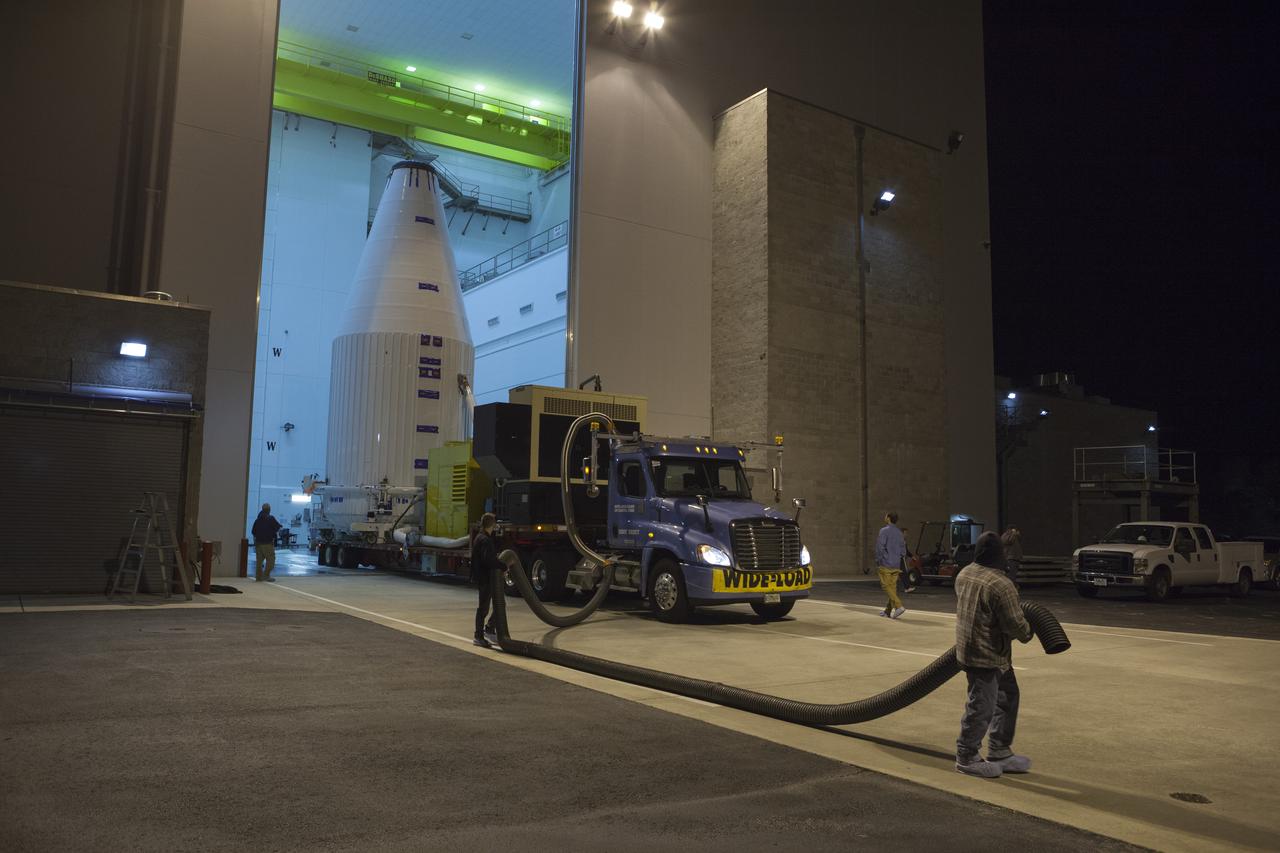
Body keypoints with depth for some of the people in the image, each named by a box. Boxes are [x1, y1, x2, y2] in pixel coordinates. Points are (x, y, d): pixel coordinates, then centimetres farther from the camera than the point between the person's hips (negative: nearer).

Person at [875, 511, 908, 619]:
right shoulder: (900, 533, 12)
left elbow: (880, 547, -17)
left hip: (886, 564, -7)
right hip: (896, 565, 7)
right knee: (892, 587, 9)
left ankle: (899, 606, -20)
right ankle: (888, 611, 12)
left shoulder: (884, 531, -9)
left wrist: (878, 560, -6)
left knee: (886, 586, -6)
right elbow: (903, 551, 13)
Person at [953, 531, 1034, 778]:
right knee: (982, 707, 3)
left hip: (968, 646, 9)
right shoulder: (1001, 585, -24)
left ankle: (1000, 753, 29)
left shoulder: (964, 574, 4)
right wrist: (1028, 633, 0)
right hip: (987, 655, -9)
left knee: (1007, 697, 20)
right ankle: (966, 758, 15)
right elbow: (1015, 624, -20)